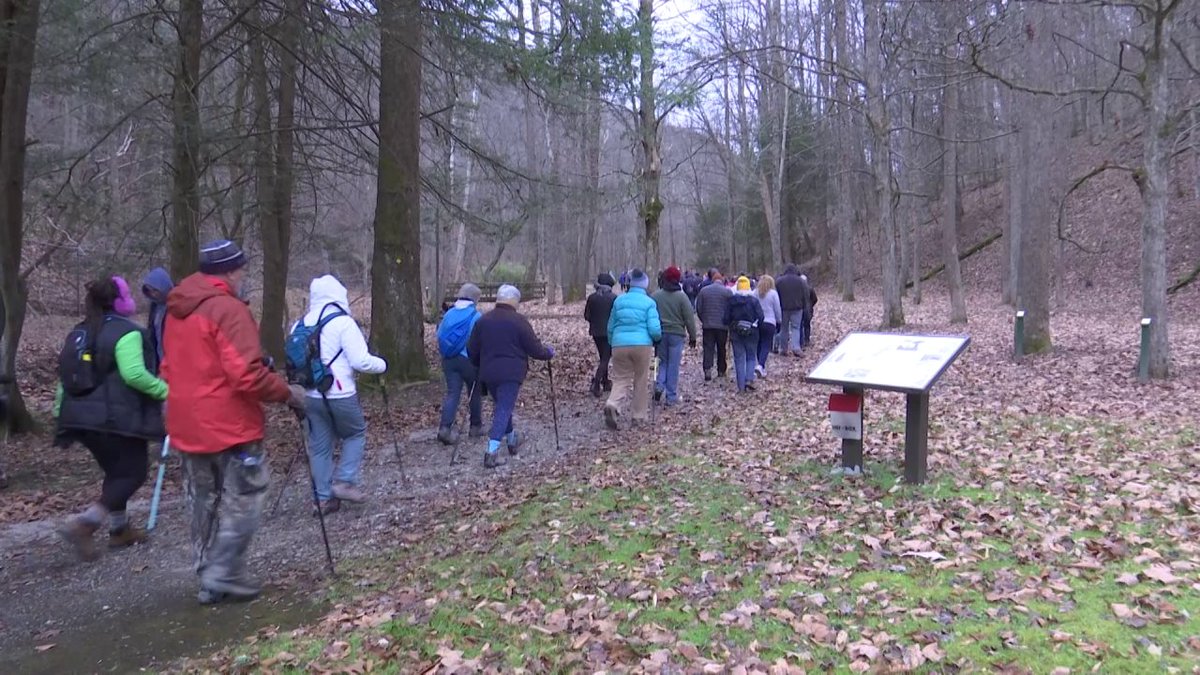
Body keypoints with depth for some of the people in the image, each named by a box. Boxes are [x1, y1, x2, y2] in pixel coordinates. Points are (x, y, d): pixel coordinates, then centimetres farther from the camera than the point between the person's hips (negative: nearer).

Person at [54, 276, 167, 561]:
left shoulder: (79, 333, 15)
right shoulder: (126, 331, -12)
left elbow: (67, 375, 19)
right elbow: (134, 374, -24)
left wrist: (61, 410, 26)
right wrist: (166, 391, -15)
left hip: (82, 417, 9)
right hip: (118, 417, -8)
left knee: (116, 472, 20)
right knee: (133, 474, 2)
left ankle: (120, 530, 25)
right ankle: (83, 523, -11)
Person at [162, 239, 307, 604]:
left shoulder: (176, 311, 12)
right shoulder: (228, 309, -16)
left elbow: (172, 369, 18)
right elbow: (246, 376, -23)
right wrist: (287, 392, -11)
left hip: (188, 426, 8)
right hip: (230, 426, -8)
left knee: (204, 504, 15)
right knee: (241, 500, 3)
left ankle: (210, 578, 23)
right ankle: (224, 576, 3)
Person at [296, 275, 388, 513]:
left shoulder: (300, 325, 7)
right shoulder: (343, 322, -12)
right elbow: (360, 361, -16)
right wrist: (382, 365, 1)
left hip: (310, 396, 6)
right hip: (340, 395, -6)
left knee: (319, 446, 13)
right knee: (355, 434, 16)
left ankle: (324, 498, 18)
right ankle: (344, 482, 8)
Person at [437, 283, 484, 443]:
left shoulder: (449, 314, 6)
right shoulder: (476, 316, -9)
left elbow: (439, 335, 9)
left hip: (449, 359, 4)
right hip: (469, 360, -4)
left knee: (452, 393, 4)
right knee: (475, 393, 13)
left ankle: (445, 427, -11)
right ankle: (476, 427, 22)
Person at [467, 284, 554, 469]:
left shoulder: (483, 321, 6)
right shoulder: (518, 321, -10)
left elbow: (472, 350, 11)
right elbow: (534, 348, -7)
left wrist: (479, 366, 29)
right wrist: (548, 352, 12)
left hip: (488, 374, 6)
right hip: (511, 374, -6)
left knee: (502, 406, 23)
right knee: (504, 409, -4)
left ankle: (512, 440, 38)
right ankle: (492, 451, -14)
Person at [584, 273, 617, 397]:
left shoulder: (592, 298, -2)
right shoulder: (614, 298, -11)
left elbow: (586, 316, 0)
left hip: (596, 332, 4)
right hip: (610, 332, -4)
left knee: (603, 357, 19)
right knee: (606, 358, 0)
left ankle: (605, 382, 27)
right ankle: (596, 383, -15)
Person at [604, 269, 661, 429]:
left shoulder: (619, 300, 8)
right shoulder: (649, 302, -2)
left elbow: (610, 327, 14)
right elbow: (654, 329, -8)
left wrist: (612, 343, 27)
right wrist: (657, 338, 13)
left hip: (620, 344, 2)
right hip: (642, 344, -2)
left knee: (621, 379, 6)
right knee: (641, 380, 13)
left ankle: (612, 405, -21)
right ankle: (640, 415, 21)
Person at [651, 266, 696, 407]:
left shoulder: (655, 295, 1)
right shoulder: (681, 296, -7)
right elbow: (689, 318, -5)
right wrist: (692, 336, 4)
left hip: (660, 333, 2)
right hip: (676, 334, -2)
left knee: (663, 362, 18)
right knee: (673, 366, 3)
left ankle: (659, 386, -3)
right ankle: (671, 397, 7)